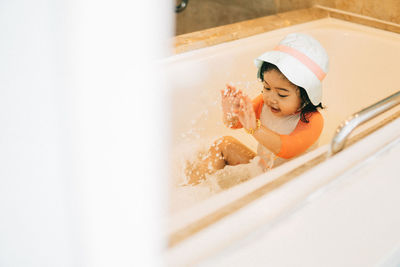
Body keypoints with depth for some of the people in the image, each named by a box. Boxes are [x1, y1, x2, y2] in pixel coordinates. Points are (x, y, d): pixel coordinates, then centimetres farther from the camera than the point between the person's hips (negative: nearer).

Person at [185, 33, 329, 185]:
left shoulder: (312, 121, -25)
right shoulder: (265, 102, -7)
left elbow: (289, 149, -40)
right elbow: (234, 123, -5)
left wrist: (255, 128, -54)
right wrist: (230, 113, -31)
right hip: (260, 167, 6)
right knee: (225, 144, 0)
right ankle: (191, 180, 6)